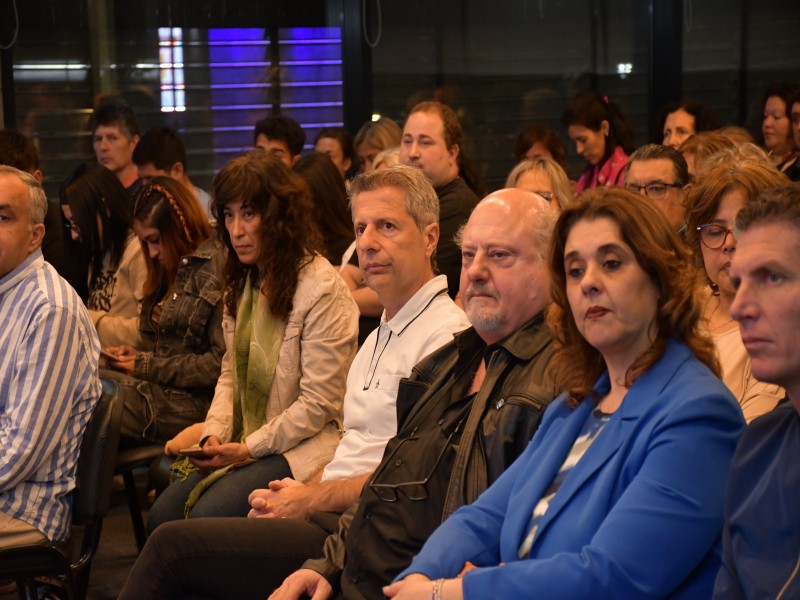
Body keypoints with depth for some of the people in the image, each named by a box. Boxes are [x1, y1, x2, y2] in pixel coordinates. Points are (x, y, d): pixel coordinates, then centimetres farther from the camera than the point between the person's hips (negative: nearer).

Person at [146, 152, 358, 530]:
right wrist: (214, 433, -2)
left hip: (302, 446, -7)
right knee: (162, 516, -13)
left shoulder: (322, 289, -14)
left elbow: (319, 404, -15)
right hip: (243, 445, 7)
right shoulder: (243, 282, 13)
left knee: (207, 516, -26)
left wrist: (250, 448, -14)